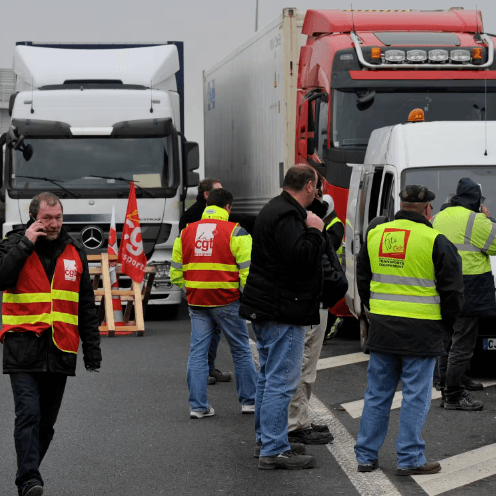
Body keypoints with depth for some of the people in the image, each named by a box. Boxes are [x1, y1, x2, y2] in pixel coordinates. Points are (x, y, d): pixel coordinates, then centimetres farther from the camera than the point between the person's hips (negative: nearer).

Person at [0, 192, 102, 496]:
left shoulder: (74, 251, 10)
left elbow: (87, 305, 15)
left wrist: (92, 348, 12)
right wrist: (26, 243, -18)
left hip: (60, 350, 4)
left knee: (47, 422, 10)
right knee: (29, 414, -17)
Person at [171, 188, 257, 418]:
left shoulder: (186, 232, 7)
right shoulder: (235, 232, -6)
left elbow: (176, 273, 10)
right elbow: (247, 270, -11)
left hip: (196, 302, 3)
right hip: (227, 302, -3)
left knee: (197, 353, 7)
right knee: (241, 351, 10)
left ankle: (198, 406, 5)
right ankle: (249, 401, 17)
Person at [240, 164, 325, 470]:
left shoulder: (276, 210, 17)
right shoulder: (286, 215, -18)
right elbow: (300, 256, -28)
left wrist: (311, 231, 15)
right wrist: (315, 231, -14)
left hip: (265, 308, 11)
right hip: (283, 313, -11)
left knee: (269, 376, 19)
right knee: (282, 380, -8)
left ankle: (265, 439, 29)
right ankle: (274, 450, -7)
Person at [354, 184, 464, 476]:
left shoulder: (375, 235, 7)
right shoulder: (436, 242, -9)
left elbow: (362, 280, 18)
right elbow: (453, 290, -5)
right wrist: (445, 319, 11)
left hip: (381, 329, 5)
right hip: (420, 332, -5)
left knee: (377, 393, 12)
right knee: (416, 396, 2)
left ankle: (366, 456, 14)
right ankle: (410, 459, 3)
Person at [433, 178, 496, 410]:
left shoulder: (439, 219, 13)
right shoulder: (475, 221, -12)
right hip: (468, 290, -8)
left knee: (448, 341, 18)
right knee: (463, 345, -5)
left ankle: (448, 386, 25)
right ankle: (453, 397, -4)